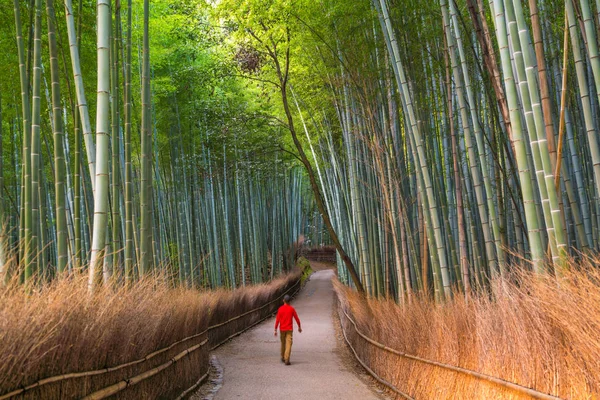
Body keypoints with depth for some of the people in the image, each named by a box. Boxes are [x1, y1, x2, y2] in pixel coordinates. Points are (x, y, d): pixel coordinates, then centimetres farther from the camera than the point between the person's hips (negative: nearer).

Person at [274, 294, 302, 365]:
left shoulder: (280, 309, -3)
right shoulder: (291, 309, -4)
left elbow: (277, 320, -6)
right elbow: (296, 318, 1)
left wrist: (275, 330, -2)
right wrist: (299, 327, 15)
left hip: (282, 329, 2)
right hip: (289, 329, -2)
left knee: (283, 343, 19)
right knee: (288, 344, -6)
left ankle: (283, 358, 31)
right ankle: (286, 359, -18)